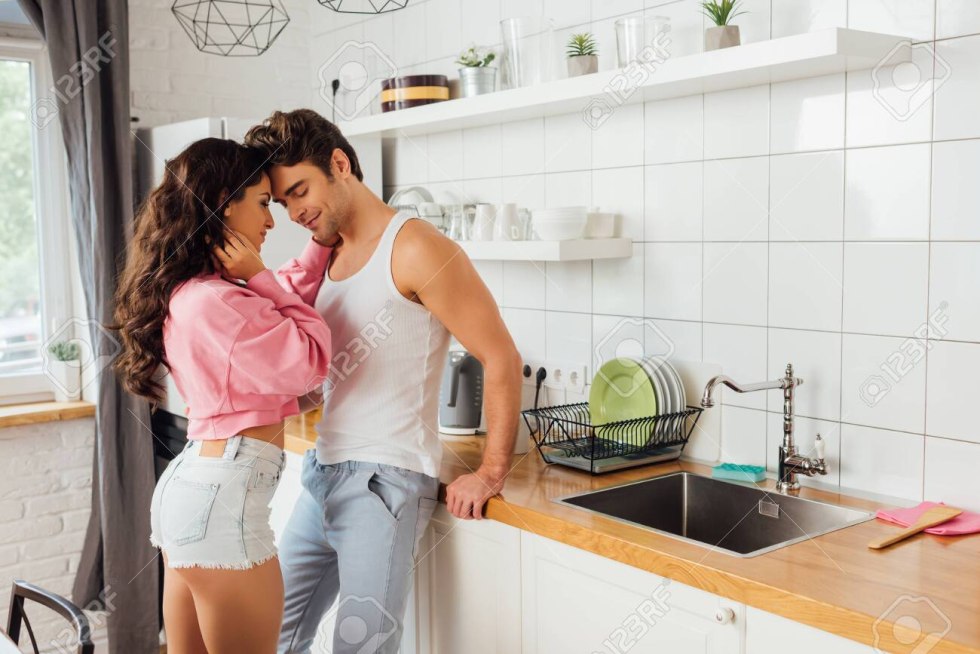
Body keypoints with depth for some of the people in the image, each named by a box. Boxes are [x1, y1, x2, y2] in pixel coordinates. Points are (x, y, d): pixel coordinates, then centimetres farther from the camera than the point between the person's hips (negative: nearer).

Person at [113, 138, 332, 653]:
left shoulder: (188, 291, 12)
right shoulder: (216, 301, -19)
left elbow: (278, 318, 23)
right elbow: (309, 361, -11)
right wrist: (258, 276, -9)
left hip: (191, 483, 10)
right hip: (223, 498, -10)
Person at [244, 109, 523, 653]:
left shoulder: (414, 249, -13)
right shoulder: (325, 256, 13)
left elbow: (501, 360, -14)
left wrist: (491, 473, -13)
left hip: (384, 482, -8)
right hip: (321, 475, 8)